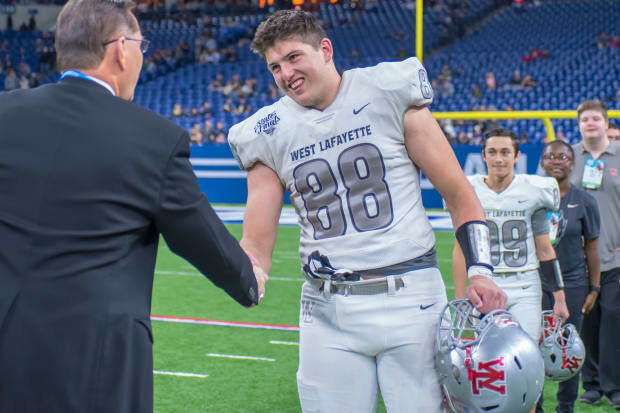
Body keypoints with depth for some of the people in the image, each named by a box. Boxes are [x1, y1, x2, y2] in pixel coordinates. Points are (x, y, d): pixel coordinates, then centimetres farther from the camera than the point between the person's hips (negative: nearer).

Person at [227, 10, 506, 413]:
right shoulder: (270, 134, 6)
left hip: (409, 300, -3)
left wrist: (480, 270, -10)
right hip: (327, 312, 3)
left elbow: (459, 194, 1)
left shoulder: (389, 93, -3)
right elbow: (257, 243, 5)